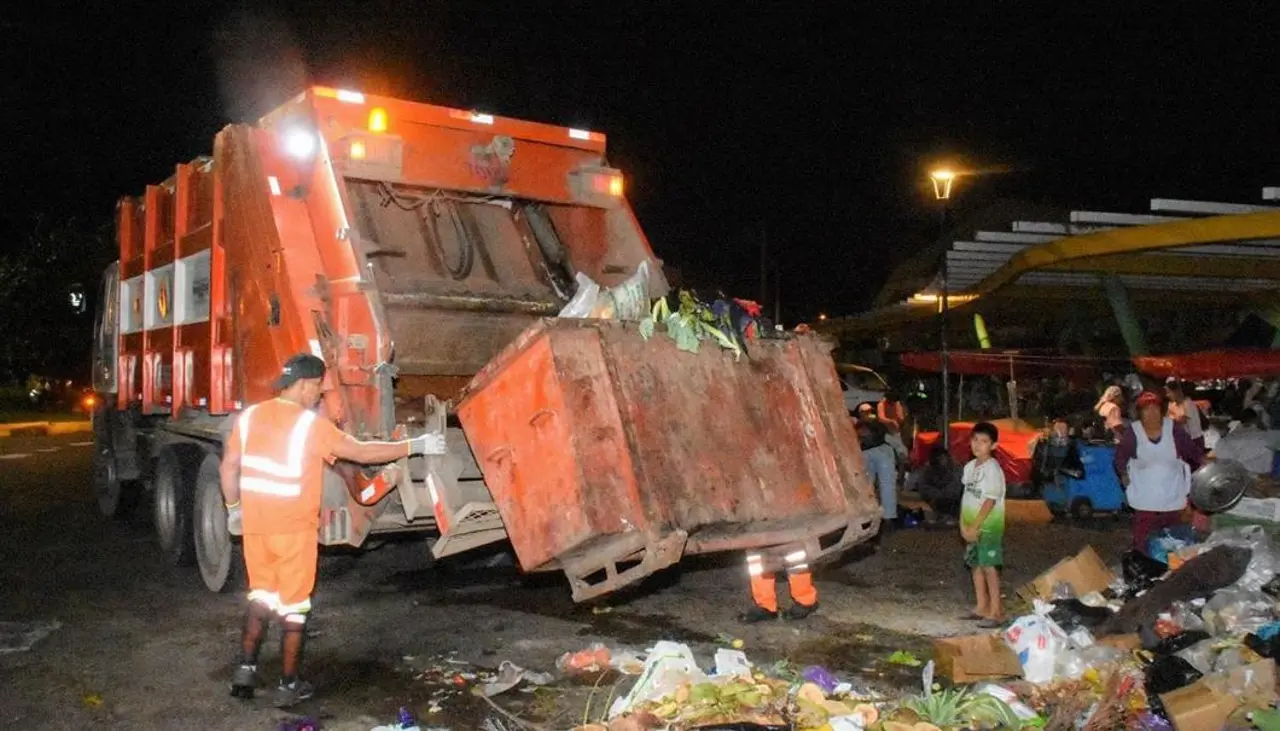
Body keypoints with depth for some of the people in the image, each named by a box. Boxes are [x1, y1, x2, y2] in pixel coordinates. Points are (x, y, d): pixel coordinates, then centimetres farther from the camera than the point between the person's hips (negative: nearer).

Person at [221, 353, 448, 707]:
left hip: (255, 526, 6)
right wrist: (414, 446, -7)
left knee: (261, 595, 22)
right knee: (294, 606, 6)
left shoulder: (250, 416, 3)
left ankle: (245, 669, 21)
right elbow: (362, 452, -13)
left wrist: (233, 507, 22)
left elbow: (229, 467, 8)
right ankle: (289, 686, 13)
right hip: (293, 529, -6)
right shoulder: (310, 424, -14)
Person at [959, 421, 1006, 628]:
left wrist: (974, 526, -18)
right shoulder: (970, 466, 8)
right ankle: (982, 607, 23)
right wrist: (963, 524, 3)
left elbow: (990, 501, -19)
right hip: (972, 526, 8)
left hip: (989, 527, -8)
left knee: (989, 566, -7)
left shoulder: (992, 468, -16)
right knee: (975, 564, 13)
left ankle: (996, 611, -2)